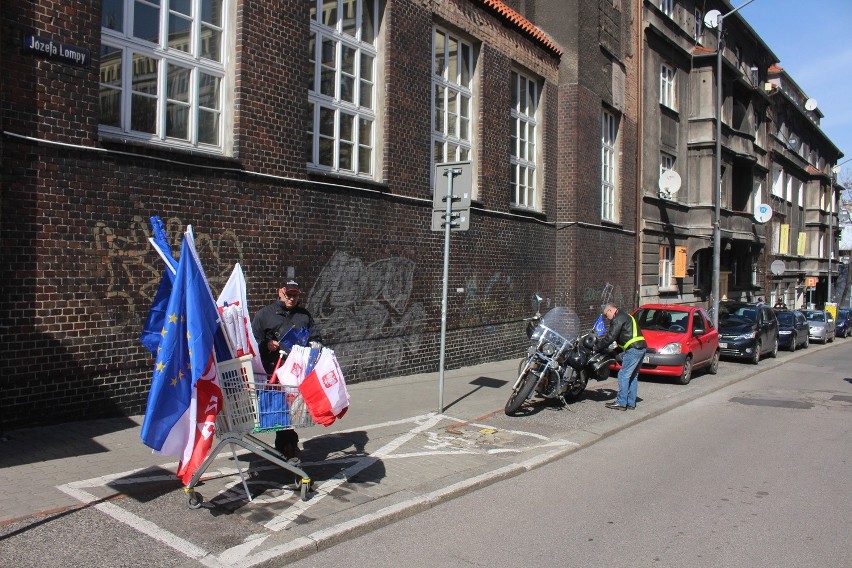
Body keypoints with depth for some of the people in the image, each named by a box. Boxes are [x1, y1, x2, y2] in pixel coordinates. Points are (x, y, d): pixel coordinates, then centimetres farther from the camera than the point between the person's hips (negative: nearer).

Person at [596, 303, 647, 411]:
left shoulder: (618, 319, -8)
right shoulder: (625, 316, 25)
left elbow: (611, 337, -13)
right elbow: (609, 333, 29)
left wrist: (597, 347, -4)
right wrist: (598, 339, 24)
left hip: (633, 349, -11)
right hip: (640, 348, 11)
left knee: (623, 376, -7)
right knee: (633, 377, 13)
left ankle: (621, 403, -5)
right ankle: (631, 403, 16)